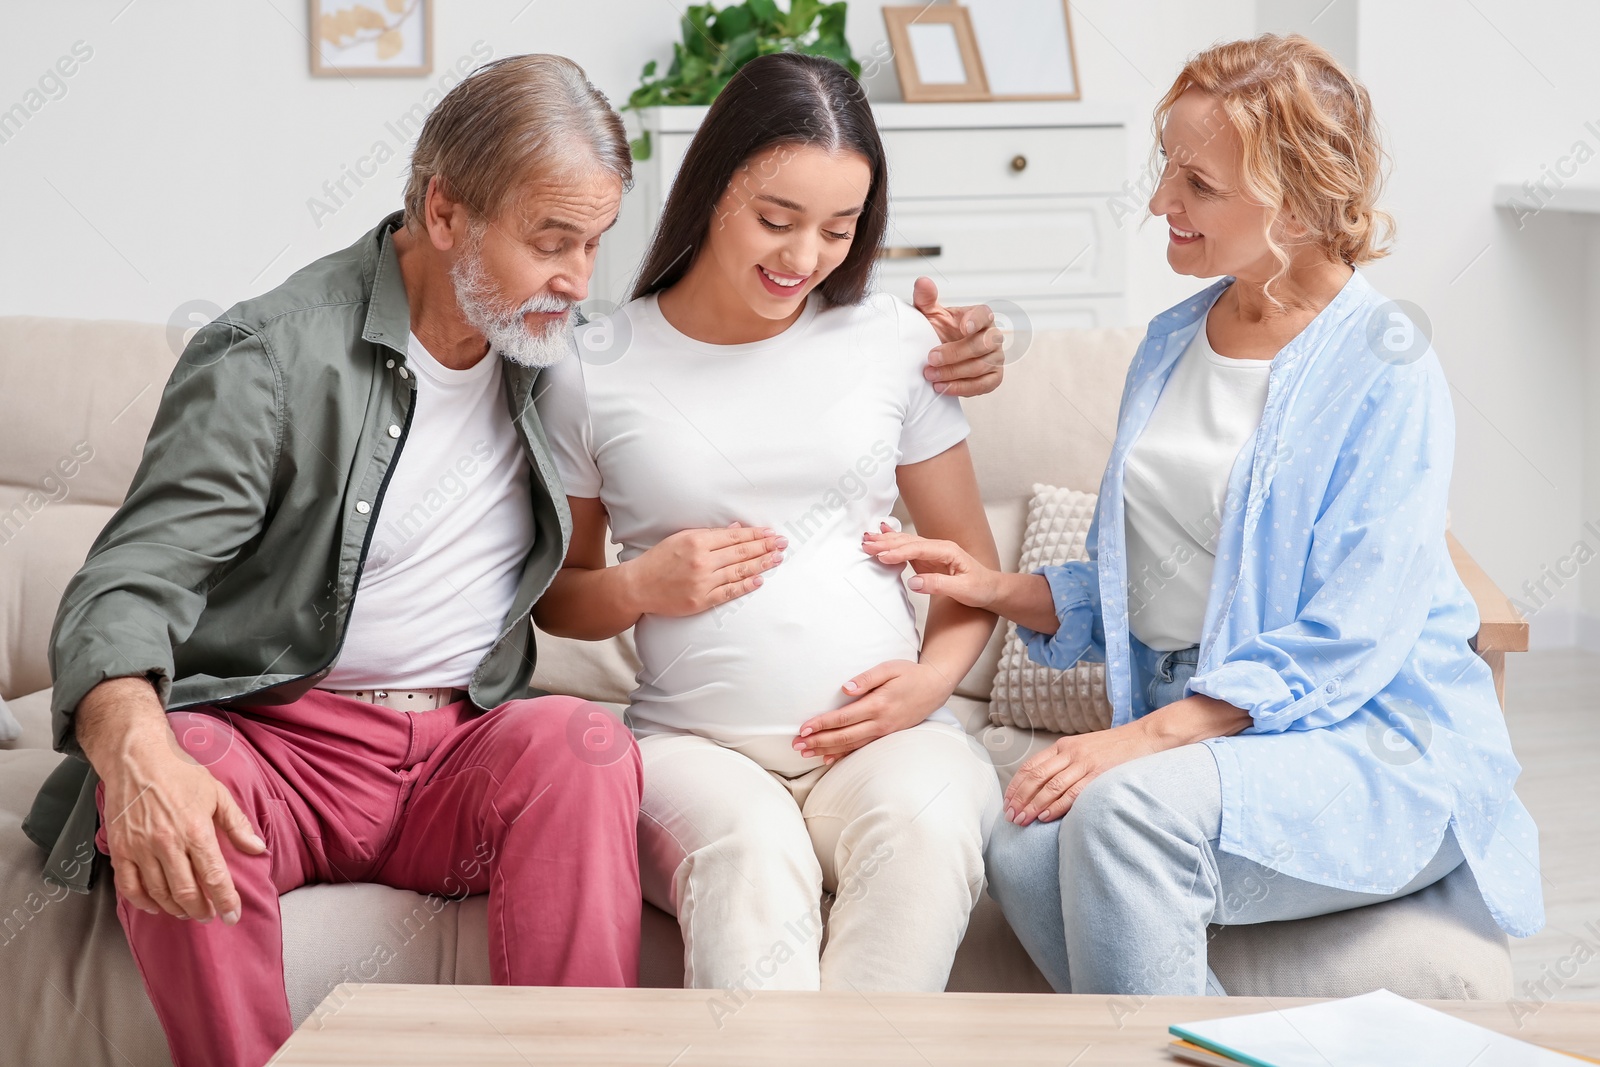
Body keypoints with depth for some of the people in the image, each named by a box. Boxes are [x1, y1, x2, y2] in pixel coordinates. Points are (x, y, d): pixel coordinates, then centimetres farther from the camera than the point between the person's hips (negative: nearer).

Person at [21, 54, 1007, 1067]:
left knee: (579, 742, -30)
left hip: (463, 756, 3)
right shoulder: (272, 356, -8)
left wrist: (928, 359, 8)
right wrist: (138, 752, -39)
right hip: (278, 744, -3)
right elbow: (128, 585, -16)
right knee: (177, 764, -37)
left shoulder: (559, 347, 10)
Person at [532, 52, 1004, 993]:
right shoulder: (595, 374, 5)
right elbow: (553, 591, 18)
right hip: (695, 742, -1)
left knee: (924, 826, -34)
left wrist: (932, 677, -4)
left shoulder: (896, 344, 10)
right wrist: (640, 587, -5)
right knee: (749, 856, -36)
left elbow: (971, 562, 16)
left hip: (883, 734, 1)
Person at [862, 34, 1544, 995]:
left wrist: (1145, 738, -23)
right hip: (1189, 732, 6)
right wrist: (994, 586, 4)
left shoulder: (1384, 374, -9)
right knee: (1023, 852, -25)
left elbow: (1343, 648, -16)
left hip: (1375, 749, -6)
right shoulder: (1174, 340, 14)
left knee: (1128, 808, -34)